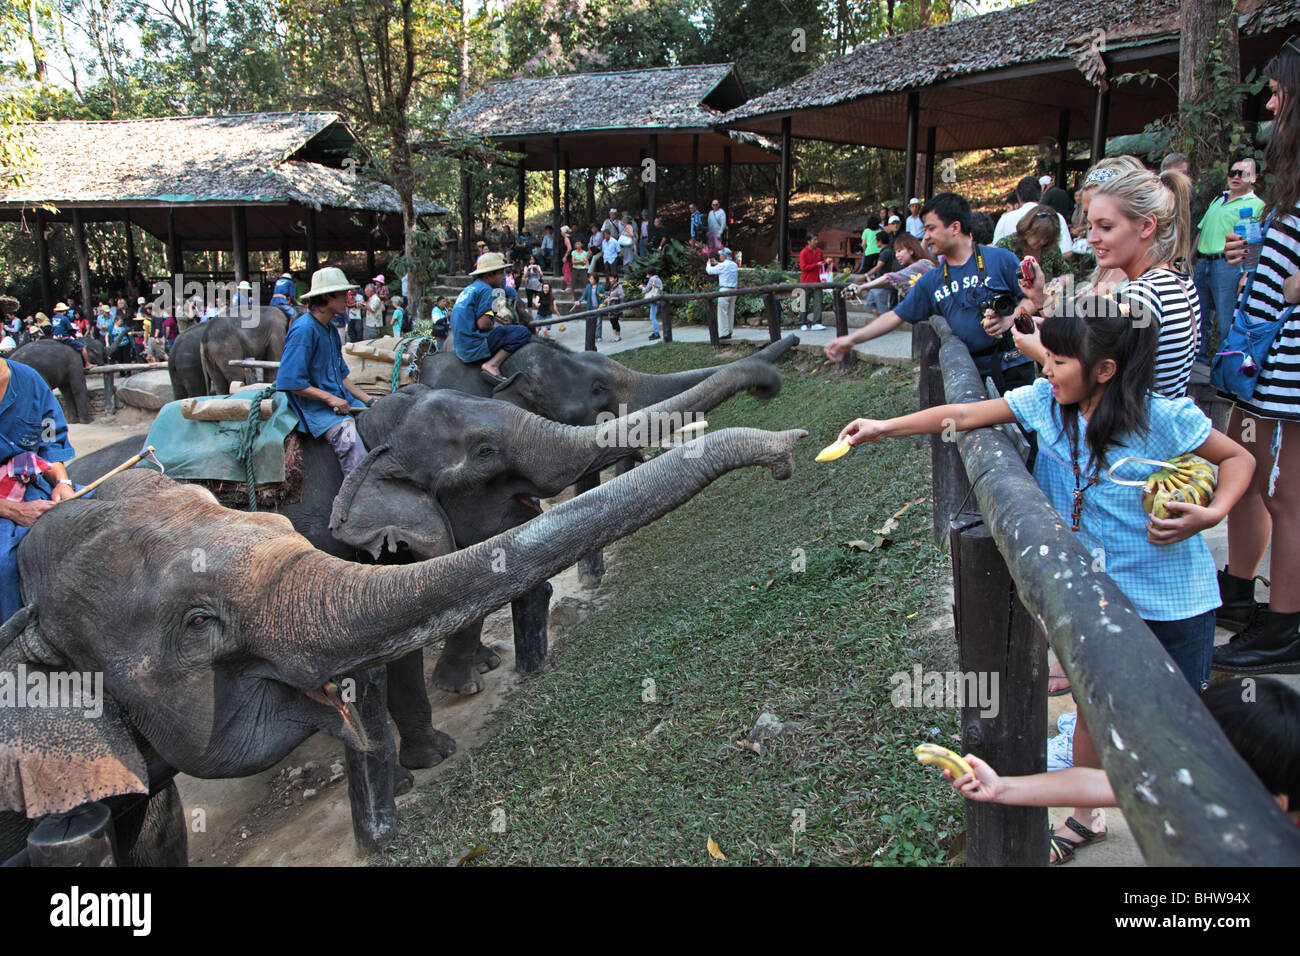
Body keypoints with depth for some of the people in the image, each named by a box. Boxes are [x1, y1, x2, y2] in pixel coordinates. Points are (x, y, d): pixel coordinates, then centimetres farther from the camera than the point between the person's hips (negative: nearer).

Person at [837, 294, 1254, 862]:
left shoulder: (1164, 417, -20)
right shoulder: (1044, 401, -9)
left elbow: (1238, 458, -6)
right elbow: (966, 415, -2)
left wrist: (1211, 515, -22)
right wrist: (885, 428, -3)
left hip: (1174, 598, -4)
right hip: (1095, 589, 4)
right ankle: (1083, 814, 39)